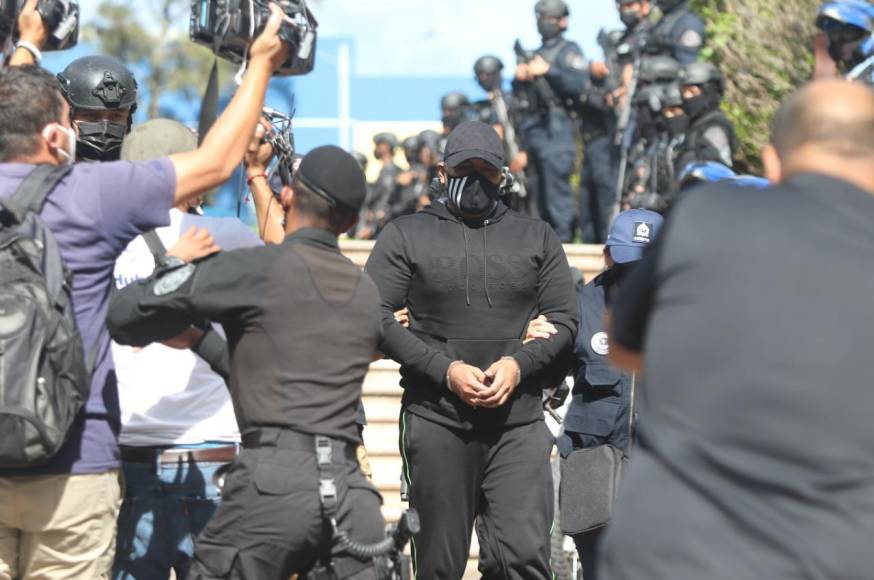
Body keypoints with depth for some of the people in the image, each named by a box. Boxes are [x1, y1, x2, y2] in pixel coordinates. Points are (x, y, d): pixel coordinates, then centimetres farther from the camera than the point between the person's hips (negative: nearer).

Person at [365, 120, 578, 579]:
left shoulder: (537, 237, 14)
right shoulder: (406, 235, 7)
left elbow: (564, 320, 10)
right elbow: (375, 317, -2)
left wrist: (519, 364, -9)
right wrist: (445, 369, -12)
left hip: (519, 423, 1)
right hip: (436, 421, -1)